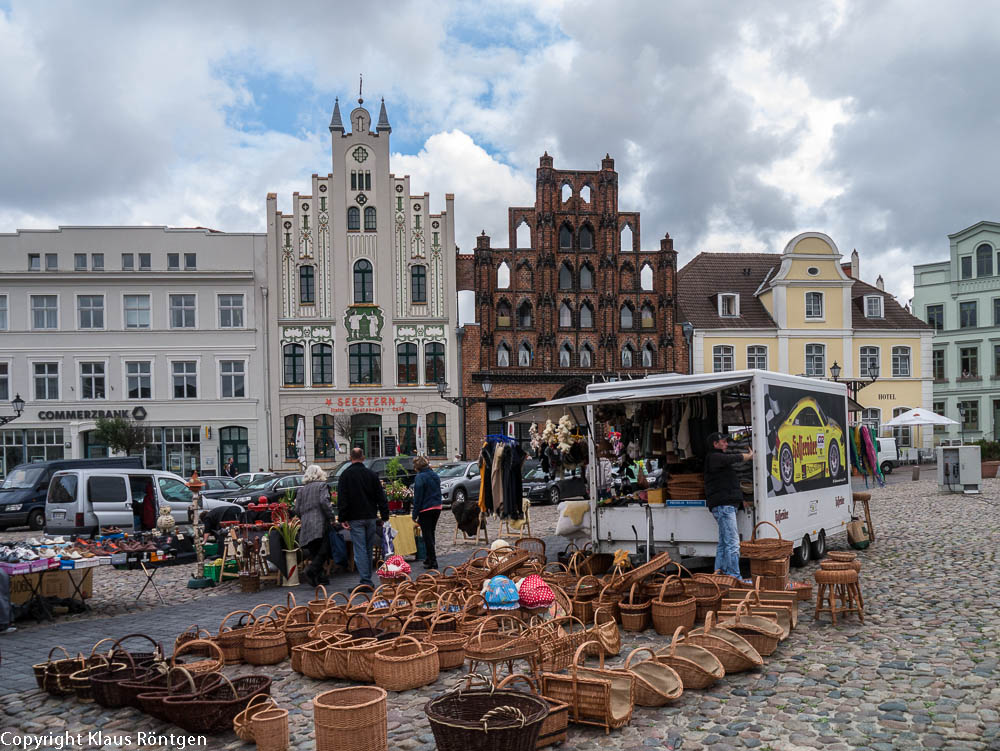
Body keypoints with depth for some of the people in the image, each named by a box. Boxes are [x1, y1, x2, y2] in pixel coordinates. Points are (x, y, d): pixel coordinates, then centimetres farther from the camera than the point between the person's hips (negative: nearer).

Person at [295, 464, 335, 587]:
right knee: (323, 551, -4)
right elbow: (323, 501, -15)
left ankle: (319, 577, 11)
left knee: (313, 553, 11)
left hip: (306, 526, 6)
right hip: (321, 524, -6)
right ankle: (312, 571, -20)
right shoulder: (322, 485, 1)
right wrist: (331, 515, -8)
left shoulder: (301, 490, 16)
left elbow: (297, 510, 13)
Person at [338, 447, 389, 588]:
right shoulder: (371, 474, 6)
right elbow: (381, 497, 6)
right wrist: (385, 517, 10)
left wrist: (343, 518, -5)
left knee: (360, 549, -4)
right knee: (368, 549, 13)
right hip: (370, 517, 4)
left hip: (355, 518, -3)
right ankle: (368, 579, 18)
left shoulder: (346, 475, -4)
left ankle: (365, 581, -9)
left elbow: (342, 499, -8)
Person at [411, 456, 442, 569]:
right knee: (431, 534, 19)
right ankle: (430, 558, 29)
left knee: (427, 535, 0)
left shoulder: (420, 477, -13)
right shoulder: (435, 475, 10)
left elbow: (418, 497, -14)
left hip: (426, 509, -8)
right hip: (437, 508, 8)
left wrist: (415, 514, -9)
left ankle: (432, 561, 1)